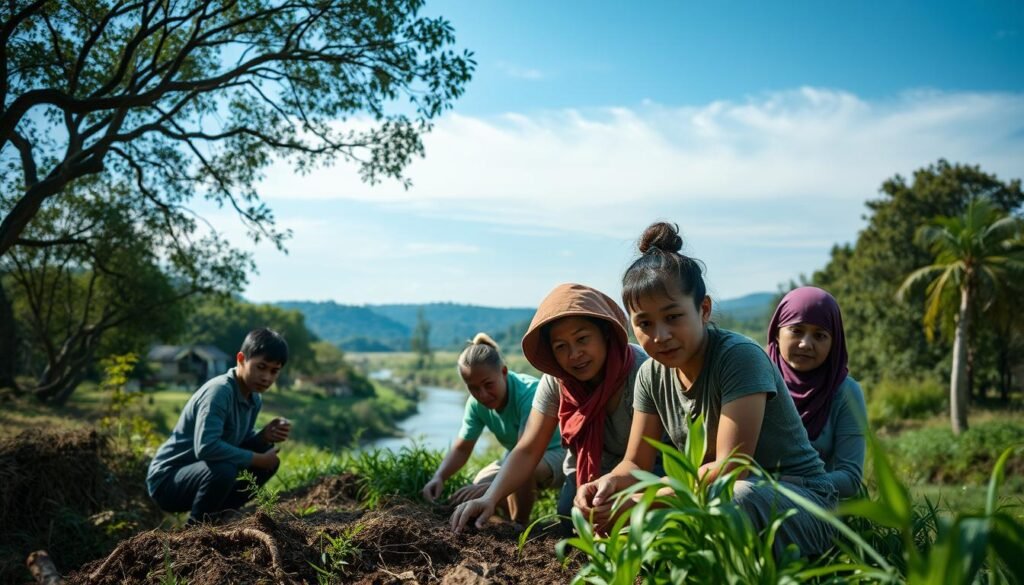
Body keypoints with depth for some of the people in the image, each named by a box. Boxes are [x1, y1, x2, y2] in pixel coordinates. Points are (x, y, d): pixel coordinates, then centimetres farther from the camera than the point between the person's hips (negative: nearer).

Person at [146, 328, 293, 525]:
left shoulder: (254, 399, 0)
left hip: (200, 471, 9)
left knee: (269, 456, 4)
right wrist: (258, 459, -27)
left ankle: (217, 512, 12)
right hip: (166, 480, -8)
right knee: (223, 470, -35)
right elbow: (206, 447, -38)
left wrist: (265, 435, -14)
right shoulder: (219, 391, -26)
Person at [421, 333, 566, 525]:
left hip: (557, 452, -6)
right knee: (480, 484, -14)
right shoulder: (476, 403, -14)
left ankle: (520, 526, -11)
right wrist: (439, 477, -26)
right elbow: (461, 448, -6)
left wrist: (491, 487, -56)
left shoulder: (529, 392, -34)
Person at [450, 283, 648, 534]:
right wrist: (490, 498, -33)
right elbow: (527, 450, -17)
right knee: (572, 517, -20)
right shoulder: (555, 380, -15)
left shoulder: (641, 372, -28)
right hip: (587, 472, 3)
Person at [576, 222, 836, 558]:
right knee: (597, 510, -12)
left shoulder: (740, 357, -21)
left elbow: (731, 467, -26)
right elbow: (636, 464, 1)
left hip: (800, 501, -6)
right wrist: (610, 483, -24)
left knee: (736, 498, -41)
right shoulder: (652, 373, -1)